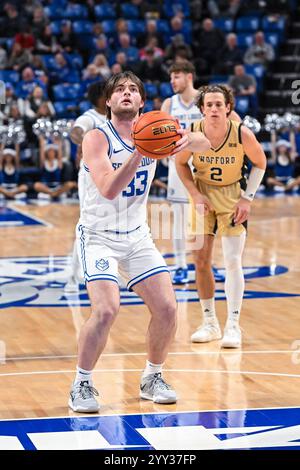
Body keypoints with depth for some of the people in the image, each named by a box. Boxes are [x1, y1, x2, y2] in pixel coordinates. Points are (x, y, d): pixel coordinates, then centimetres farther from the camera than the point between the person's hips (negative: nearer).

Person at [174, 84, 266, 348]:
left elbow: (260, 163, -6)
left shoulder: (242, 134, -24)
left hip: (232, 196, -2)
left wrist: (248, 198, -12)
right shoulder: (192, 134, -20)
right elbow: (181, 163, 0)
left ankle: (233, 326, -5)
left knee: (233, 262, -10)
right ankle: (210, 323, 17)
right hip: (203, 194, 2)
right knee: (201, 261, 4)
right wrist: (195, 195, -10)